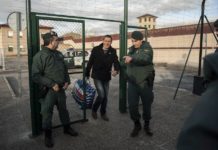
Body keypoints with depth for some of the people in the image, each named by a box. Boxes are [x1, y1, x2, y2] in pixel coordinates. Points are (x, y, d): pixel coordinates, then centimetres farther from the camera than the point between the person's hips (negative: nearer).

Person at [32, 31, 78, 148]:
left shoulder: (59, 54, 8)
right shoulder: (40, 56, -13)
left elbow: (65, 69, 17)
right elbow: (36, 76, -17)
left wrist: (67, 81, 1)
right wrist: (52, 84, -20)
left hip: (61, 89, 6)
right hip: (48, 90, -6)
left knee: (63, 109, 19)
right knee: (47, 112, 7)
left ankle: (67, 128, 39)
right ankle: (48, 135, 27)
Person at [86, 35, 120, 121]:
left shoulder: (113, 51, -2)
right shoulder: (96, 49, -8)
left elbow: (116, 62, -10)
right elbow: (90, 62, -1)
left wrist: (116, 70, -32)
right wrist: (87, 74, 3)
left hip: (107, 77, 3)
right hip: (97, 76, -3)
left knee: (105, 96, 11)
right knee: (101, 95, -12)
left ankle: (103, 113, 31)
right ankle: (94, 109, 16)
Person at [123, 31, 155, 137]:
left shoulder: (147, 48, -8)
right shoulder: (131, 49, 11)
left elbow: (145, 58, -30)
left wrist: (132, 58, -43)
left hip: (145, 82, -4)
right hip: (132, 83, 4)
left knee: (147, 105, 10)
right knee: (132, 106, 3)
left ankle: (147, 125, 32)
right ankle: (137, 124, 25)